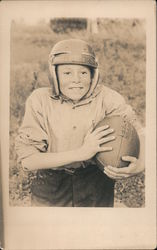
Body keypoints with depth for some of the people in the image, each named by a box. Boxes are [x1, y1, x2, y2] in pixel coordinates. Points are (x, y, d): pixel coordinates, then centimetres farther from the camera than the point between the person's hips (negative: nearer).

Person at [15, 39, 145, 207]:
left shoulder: (106, 98, -16)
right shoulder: (39, 101, -16)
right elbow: (27, 160, -21)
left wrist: (139, 165, -31)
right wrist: (81, 153, -30)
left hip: (97, 190, 1)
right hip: (50, 191, 0)